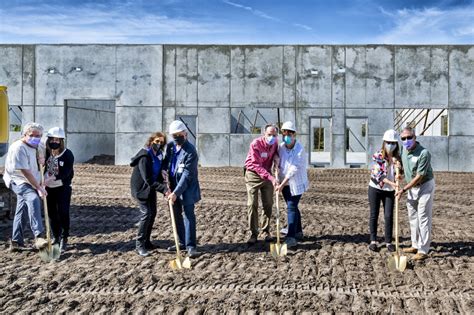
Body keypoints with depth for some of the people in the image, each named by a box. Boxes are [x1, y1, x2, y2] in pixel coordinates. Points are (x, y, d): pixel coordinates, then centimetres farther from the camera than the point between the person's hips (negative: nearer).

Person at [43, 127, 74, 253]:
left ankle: (64, 239, 4)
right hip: (49, 187, 4)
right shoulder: (45, 153, -3)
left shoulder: (68, 155, -14)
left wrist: (52, 178, -33)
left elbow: (65, 173, -22)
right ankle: (56, 237, 27)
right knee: (51, 213, 11)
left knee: (63, 213, -7)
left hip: (63, 187, -4)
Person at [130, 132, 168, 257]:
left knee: (152, 213, 11)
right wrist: (164, 189, -34)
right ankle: (139, 245, -3)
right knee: (146, 213, -12)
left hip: (151, 188, 8)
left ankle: (146, 242, 25)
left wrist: (163, 185, -7)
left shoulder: (159, 155, 1)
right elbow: (148, 180, -30)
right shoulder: (144, 157, -25)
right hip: (141, 188, -8)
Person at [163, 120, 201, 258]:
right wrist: (169, 187, 1)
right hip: (173, 187, 7)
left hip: (187, 189, -7)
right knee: (176, 215, 14)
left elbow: (187, 175, -22)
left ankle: (190, 246, -5)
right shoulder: (170, 146, 3)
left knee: (189, 216, -7)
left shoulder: (190, 151, -19)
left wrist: (176, 192, -26)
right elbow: (167, 164, 13)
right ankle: (182, 242, 26)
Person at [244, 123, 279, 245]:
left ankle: (266, 231, 18)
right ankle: (253, 234, 2)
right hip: (253, 174, -5)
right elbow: (257, 166, -27)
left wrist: (276, 156, -7)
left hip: (267, 174, 5)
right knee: (252, 204, -6)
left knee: (268, 204, 5)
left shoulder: (275, 142, -5)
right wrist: (271, 178, -36)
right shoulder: (256, 144, -23)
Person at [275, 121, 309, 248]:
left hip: (296, 183, -6)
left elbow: (293, 170, -23)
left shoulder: (300, 150, -20)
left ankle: (291, 237, -14)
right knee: (292, 207, 16)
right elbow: (277, 159, 12)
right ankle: (298, 232, 31)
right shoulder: (281, 147, -2)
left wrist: (282, 185, -24)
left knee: (291, 207, -13)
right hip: (284, 182, 6)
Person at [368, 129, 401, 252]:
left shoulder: (397, 157, 0)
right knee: (374, 215, 5)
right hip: (375, 188, -2)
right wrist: (392, 183, -31)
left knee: (389, 216, 0)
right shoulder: (377, 156, -11)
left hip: (389, 191, 3)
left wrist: (398, 167, -22)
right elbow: (378, 174, -19)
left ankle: (388, 242, 11)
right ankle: (373, 241, 16)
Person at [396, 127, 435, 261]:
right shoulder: (403, 150, -2)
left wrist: (403, 189, -19)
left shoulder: (424, 153, -25)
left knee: (423, 218, -6)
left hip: (425, 186, -8)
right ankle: (415, 246, 26)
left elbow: (419, 177, -24)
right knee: (412, 217, 14)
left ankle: (423, 250, -1)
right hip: (411, 187, 8)